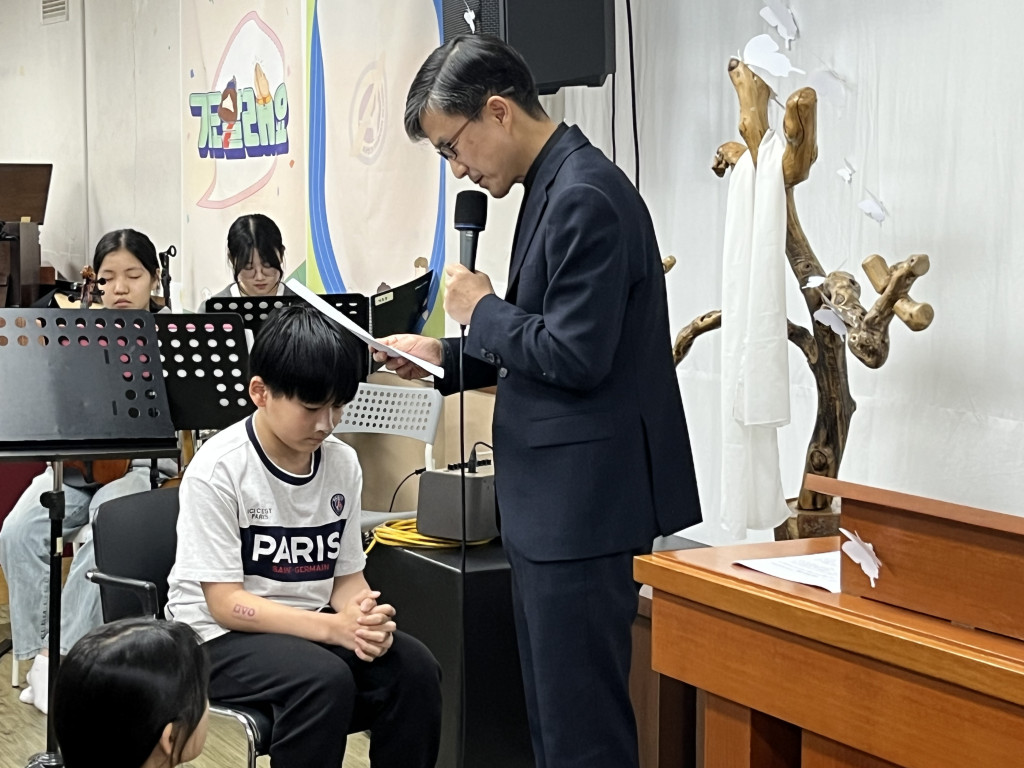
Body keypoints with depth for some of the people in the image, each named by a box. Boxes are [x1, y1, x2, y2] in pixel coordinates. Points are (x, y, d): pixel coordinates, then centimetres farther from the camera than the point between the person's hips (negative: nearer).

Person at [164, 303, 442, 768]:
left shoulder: (342, 463, 0)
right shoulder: (217, 469, -16)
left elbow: (347, 576, 7)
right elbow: (225, 603, -17)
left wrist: (365, 617, -18)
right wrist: (335, 628, -28)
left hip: (312, 626, 5)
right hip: (222, 636, -5)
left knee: (414, 667, -21)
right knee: (326, 680, -33)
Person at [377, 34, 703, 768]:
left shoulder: (585, 197, -19)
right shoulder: (554, 188, 12)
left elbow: (576, 356, -23)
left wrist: (483, 309, -9)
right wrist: (447, 356, 10)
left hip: (584, 501, -10)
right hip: (556, 498, 10)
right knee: (553, 707, 17)